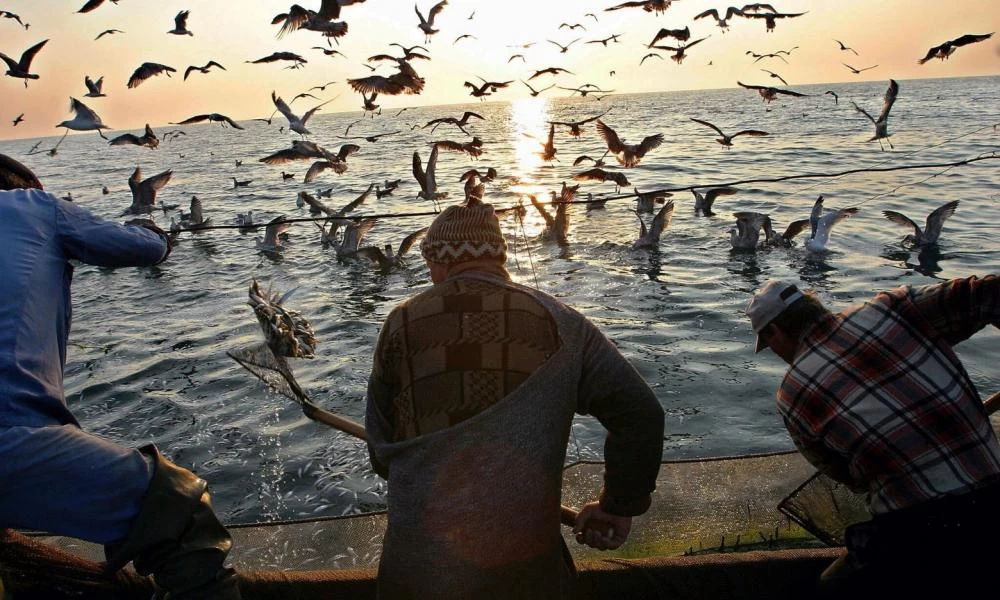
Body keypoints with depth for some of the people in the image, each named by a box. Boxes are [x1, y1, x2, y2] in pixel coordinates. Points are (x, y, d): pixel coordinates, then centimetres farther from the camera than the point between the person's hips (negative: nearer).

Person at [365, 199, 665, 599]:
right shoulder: (557, 322, -5)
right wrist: (619, 505, 4)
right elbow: (640, 413, -9)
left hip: (419, 566, 0)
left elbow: (381, 446, 5)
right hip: (526, 565, 0)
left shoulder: (401, 325, -4)